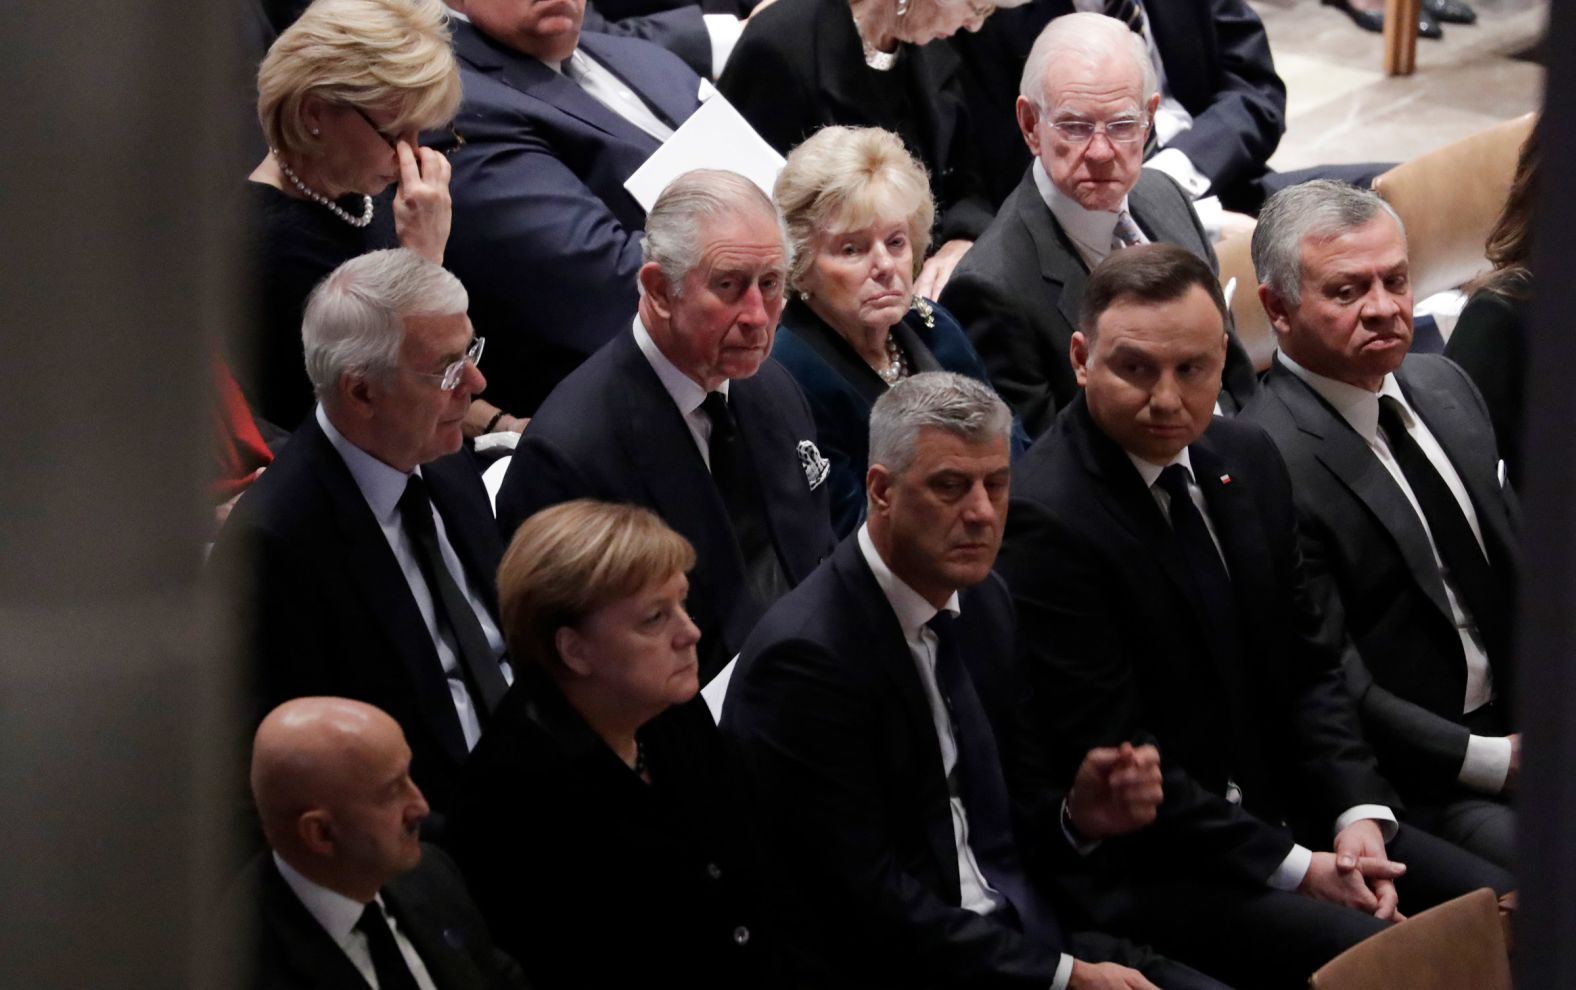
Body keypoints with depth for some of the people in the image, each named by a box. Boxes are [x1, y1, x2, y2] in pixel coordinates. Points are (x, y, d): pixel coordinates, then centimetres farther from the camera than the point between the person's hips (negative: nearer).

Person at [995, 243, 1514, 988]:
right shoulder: (1045, 521, -19)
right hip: (1140, 867, -8)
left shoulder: (1247, 459, 7)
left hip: (1291, 812, 8)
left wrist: (1359, 814, -5)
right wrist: (1290, 869, -17)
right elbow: (1114, 758, -18)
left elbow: (1312, 664, 12)